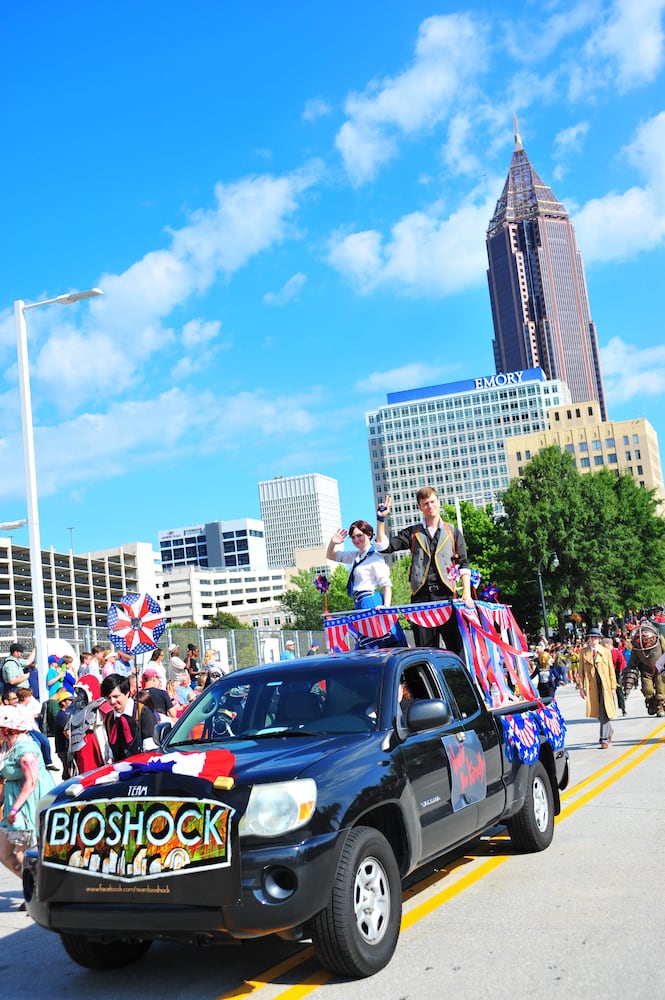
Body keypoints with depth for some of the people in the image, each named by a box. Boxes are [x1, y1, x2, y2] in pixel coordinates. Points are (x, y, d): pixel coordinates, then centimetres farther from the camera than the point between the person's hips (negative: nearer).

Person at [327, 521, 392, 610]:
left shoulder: (375, 558, -8)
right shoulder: (356, 556, 16)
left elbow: (386, 585, -12)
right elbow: (330, 556, 22)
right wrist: (333, 542, 0)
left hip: (370, 602, -8)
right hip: (359, 604, 8)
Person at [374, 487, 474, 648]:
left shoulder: (453, 532, 13)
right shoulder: (412, 533, 15)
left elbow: (463, 564, 9)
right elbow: (384, 546, 7)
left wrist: (466, 593, -2)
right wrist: (381, 519, 0)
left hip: (446, 594, -1)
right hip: (421, 595, 1)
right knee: (425, 648, -1)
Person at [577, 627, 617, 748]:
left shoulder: (606, 651, 6)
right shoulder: (583, 652, 8)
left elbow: (611, 670, 7)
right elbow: (581, 670, 8)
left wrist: (613, 687, 2)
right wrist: (581, 687, 2)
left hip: (605, 684, -1)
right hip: (591, 686, 1)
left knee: (604, 712, -6)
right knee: (597, 711, 7)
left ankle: (604, 739, -2)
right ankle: (609, 731, 32)